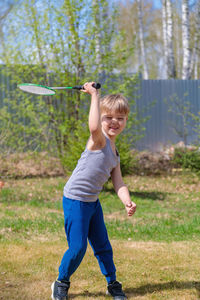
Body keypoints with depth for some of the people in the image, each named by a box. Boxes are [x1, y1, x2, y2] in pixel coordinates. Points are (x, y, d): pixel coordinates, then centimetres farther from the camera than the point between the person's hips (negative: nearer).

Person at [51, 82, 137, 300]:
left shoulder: (115, 154, 11)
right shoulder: (99, 140, -15)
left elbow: (118, 183, 4)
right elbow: (94, 126, -40)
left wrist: (127, 202, -14)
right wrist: (94, 95, -32)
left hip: (93, 202, 8)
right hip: (75, 201, -8)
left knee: (103, 245, 14)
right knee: (77, 248, -5)